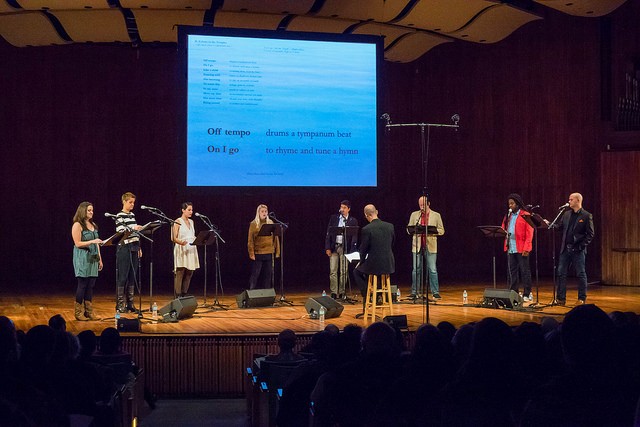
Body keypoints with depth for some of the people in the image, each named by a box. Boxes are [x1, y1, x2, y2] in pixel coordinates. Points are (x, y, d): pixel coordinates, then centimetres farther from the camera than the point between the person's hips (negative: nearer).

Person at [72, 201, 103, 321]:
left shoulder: (93, 225, 16)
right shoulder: (77, 225, -6)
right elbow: (77, 243, -12)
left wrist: (100, 258, 16)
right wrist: (92, 241, -22)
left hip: (93, 258, 7)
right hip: (82, 258, -7)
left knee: (91, 285, 5)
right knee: (82, 284, -4)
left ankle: (89, 311, 10)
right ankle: (78, 312, 3)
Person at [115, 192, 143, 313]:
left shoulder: (132, 215, 16)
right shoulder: (119, 216, -6)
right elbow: (120, 232, -16)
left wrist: (139, 248, 17)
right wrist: (133, 228, -30)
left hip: (134, 249, 7)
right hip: (124, 249, -7)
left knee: (132, 277, 8)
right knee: (122, 277, -4)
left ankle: (130, 303, 13)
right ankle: (120, 304, 1)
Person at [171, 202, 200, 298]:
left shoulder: (191, 222, 16)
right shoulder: (178, 222, -4)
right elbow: (174, 238, -9)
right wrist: (181, 242, -28)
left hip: (191, 251, 7)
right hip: (181, 251, -7)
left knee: (189, 274, 5)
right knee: (179, 274, -8)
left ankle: (184, 296, 11)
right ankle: (177, 297, -8)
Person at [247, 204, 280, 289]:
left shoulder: (271, 223, 9)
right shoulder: (253, 224, -1)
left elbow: (275, 238, 9)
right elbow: (250, 240, -4)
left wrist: (277, 251, 4)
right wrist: (251, 253, -11)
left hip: (269, 253, 3)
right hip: (258, 253, -3)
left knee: (267, 275, 7)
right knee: (255, 275, 0)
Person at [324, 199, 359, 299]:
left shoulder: (353, 221, 4)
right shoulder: (333, 218, 8)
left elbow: (354, 237, 1)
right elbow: (328, 234, 7)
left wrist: (352, 251, -9)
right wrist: (327, 248, -1)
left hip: (345, 248, -1)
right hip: (334, 247, 1)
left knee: (344, 272, 1)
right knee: (333, 271, 0)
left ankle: (341, 293, 8)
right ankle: (333, 293, 4)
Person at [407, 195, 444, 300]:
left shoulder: (436, 215, 5)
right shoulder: (414, 215, 10)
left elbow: (441, 231, 4)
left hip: (430, 246, -2)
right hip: (417, 246, 2)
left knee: (432, 270, -3)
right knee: (416, 270, 2)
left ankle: (435, 292, 1)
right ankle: (414, 292, 8)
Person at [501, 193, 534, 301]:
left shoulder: (525, 216, -4)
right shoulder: (508, 216, 16)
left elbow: (529, 233, -9)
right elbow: (504, 229, 19)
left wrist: (526, 248, -16)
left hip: (521, 249, -6)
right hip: (510, 249, 6)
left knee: (524, 271, -1)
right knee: (512, 271, 8)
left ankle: (527, 294, 4)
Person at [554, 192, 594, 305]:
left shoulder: (586, 216, -3)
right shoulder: (566, 214, 13)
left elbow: (590, 234, -5)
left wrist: (581, 245, -13)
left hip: (578, 250, -5)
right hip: (565, 249, 5)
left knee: (581, 274, 2)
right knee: (561, 273, 3)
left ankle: (582, 298, 10)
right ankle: (561, 298, 7)